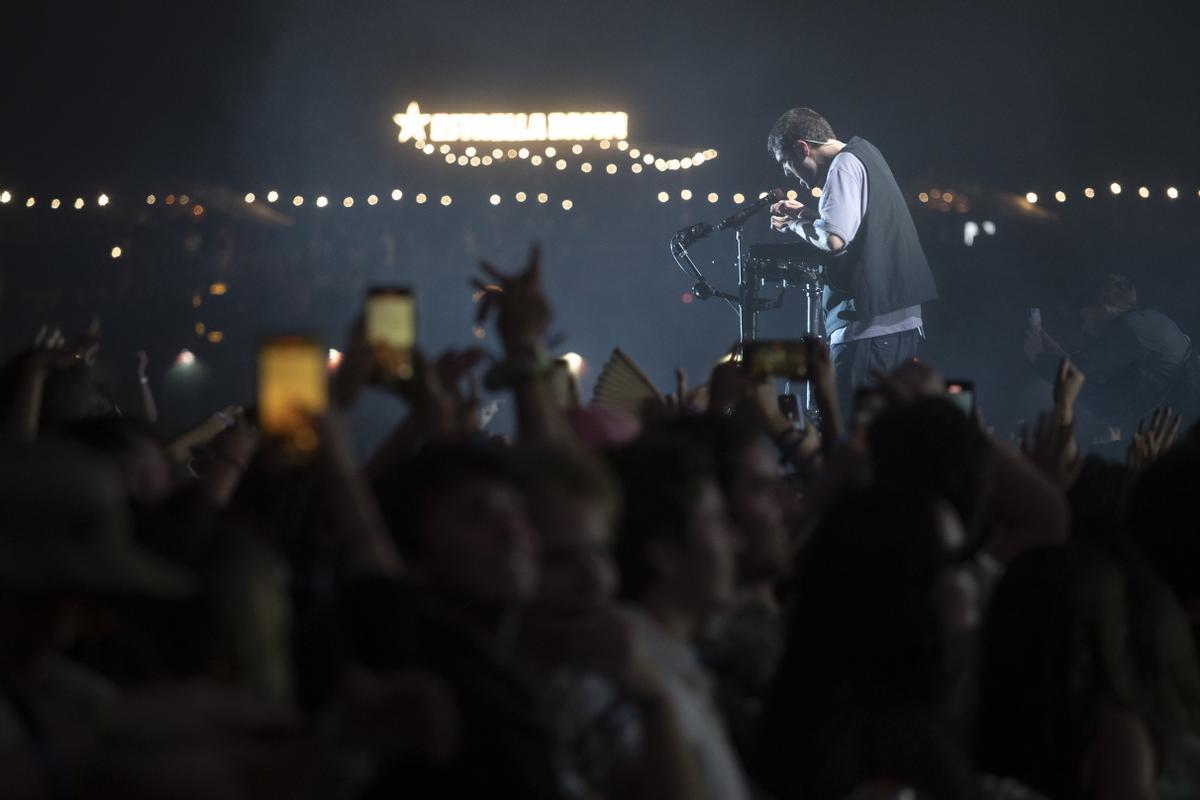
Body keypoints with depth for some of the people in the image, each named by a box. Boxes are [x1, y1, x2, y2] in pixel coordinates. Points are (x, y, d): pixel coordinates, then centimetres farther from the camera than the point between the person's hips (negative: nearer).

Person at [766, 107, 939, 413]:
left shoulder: (844, 165, -11)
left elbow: (834, 240, -23)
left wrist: (791, 225, -6)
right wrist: (805, 213, 23)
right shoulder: (865, 152, 18)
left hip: (870, 327, -10)